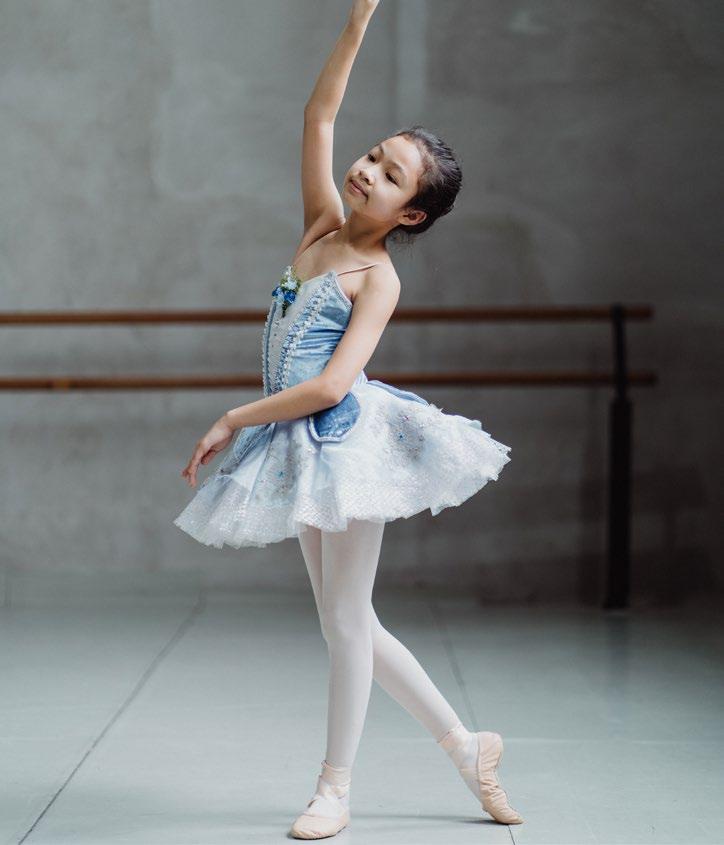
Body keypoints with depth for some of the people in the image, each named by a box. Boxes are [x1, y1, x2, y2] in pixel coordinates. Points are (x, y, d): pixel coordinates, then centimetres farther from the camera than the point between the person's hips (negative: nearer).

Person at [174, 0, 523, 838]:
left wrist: (233, 420, -15)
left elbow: (330, 384, -22)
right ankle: (466, 744, 24)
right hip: (302, 449, 8)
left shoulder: (377, 278, -12)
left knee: (347, 620, 2)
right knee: (346, 622, 12)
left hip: (348, 439, -8)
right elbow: (320, 114, 7)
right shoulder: (323, 226, 7)